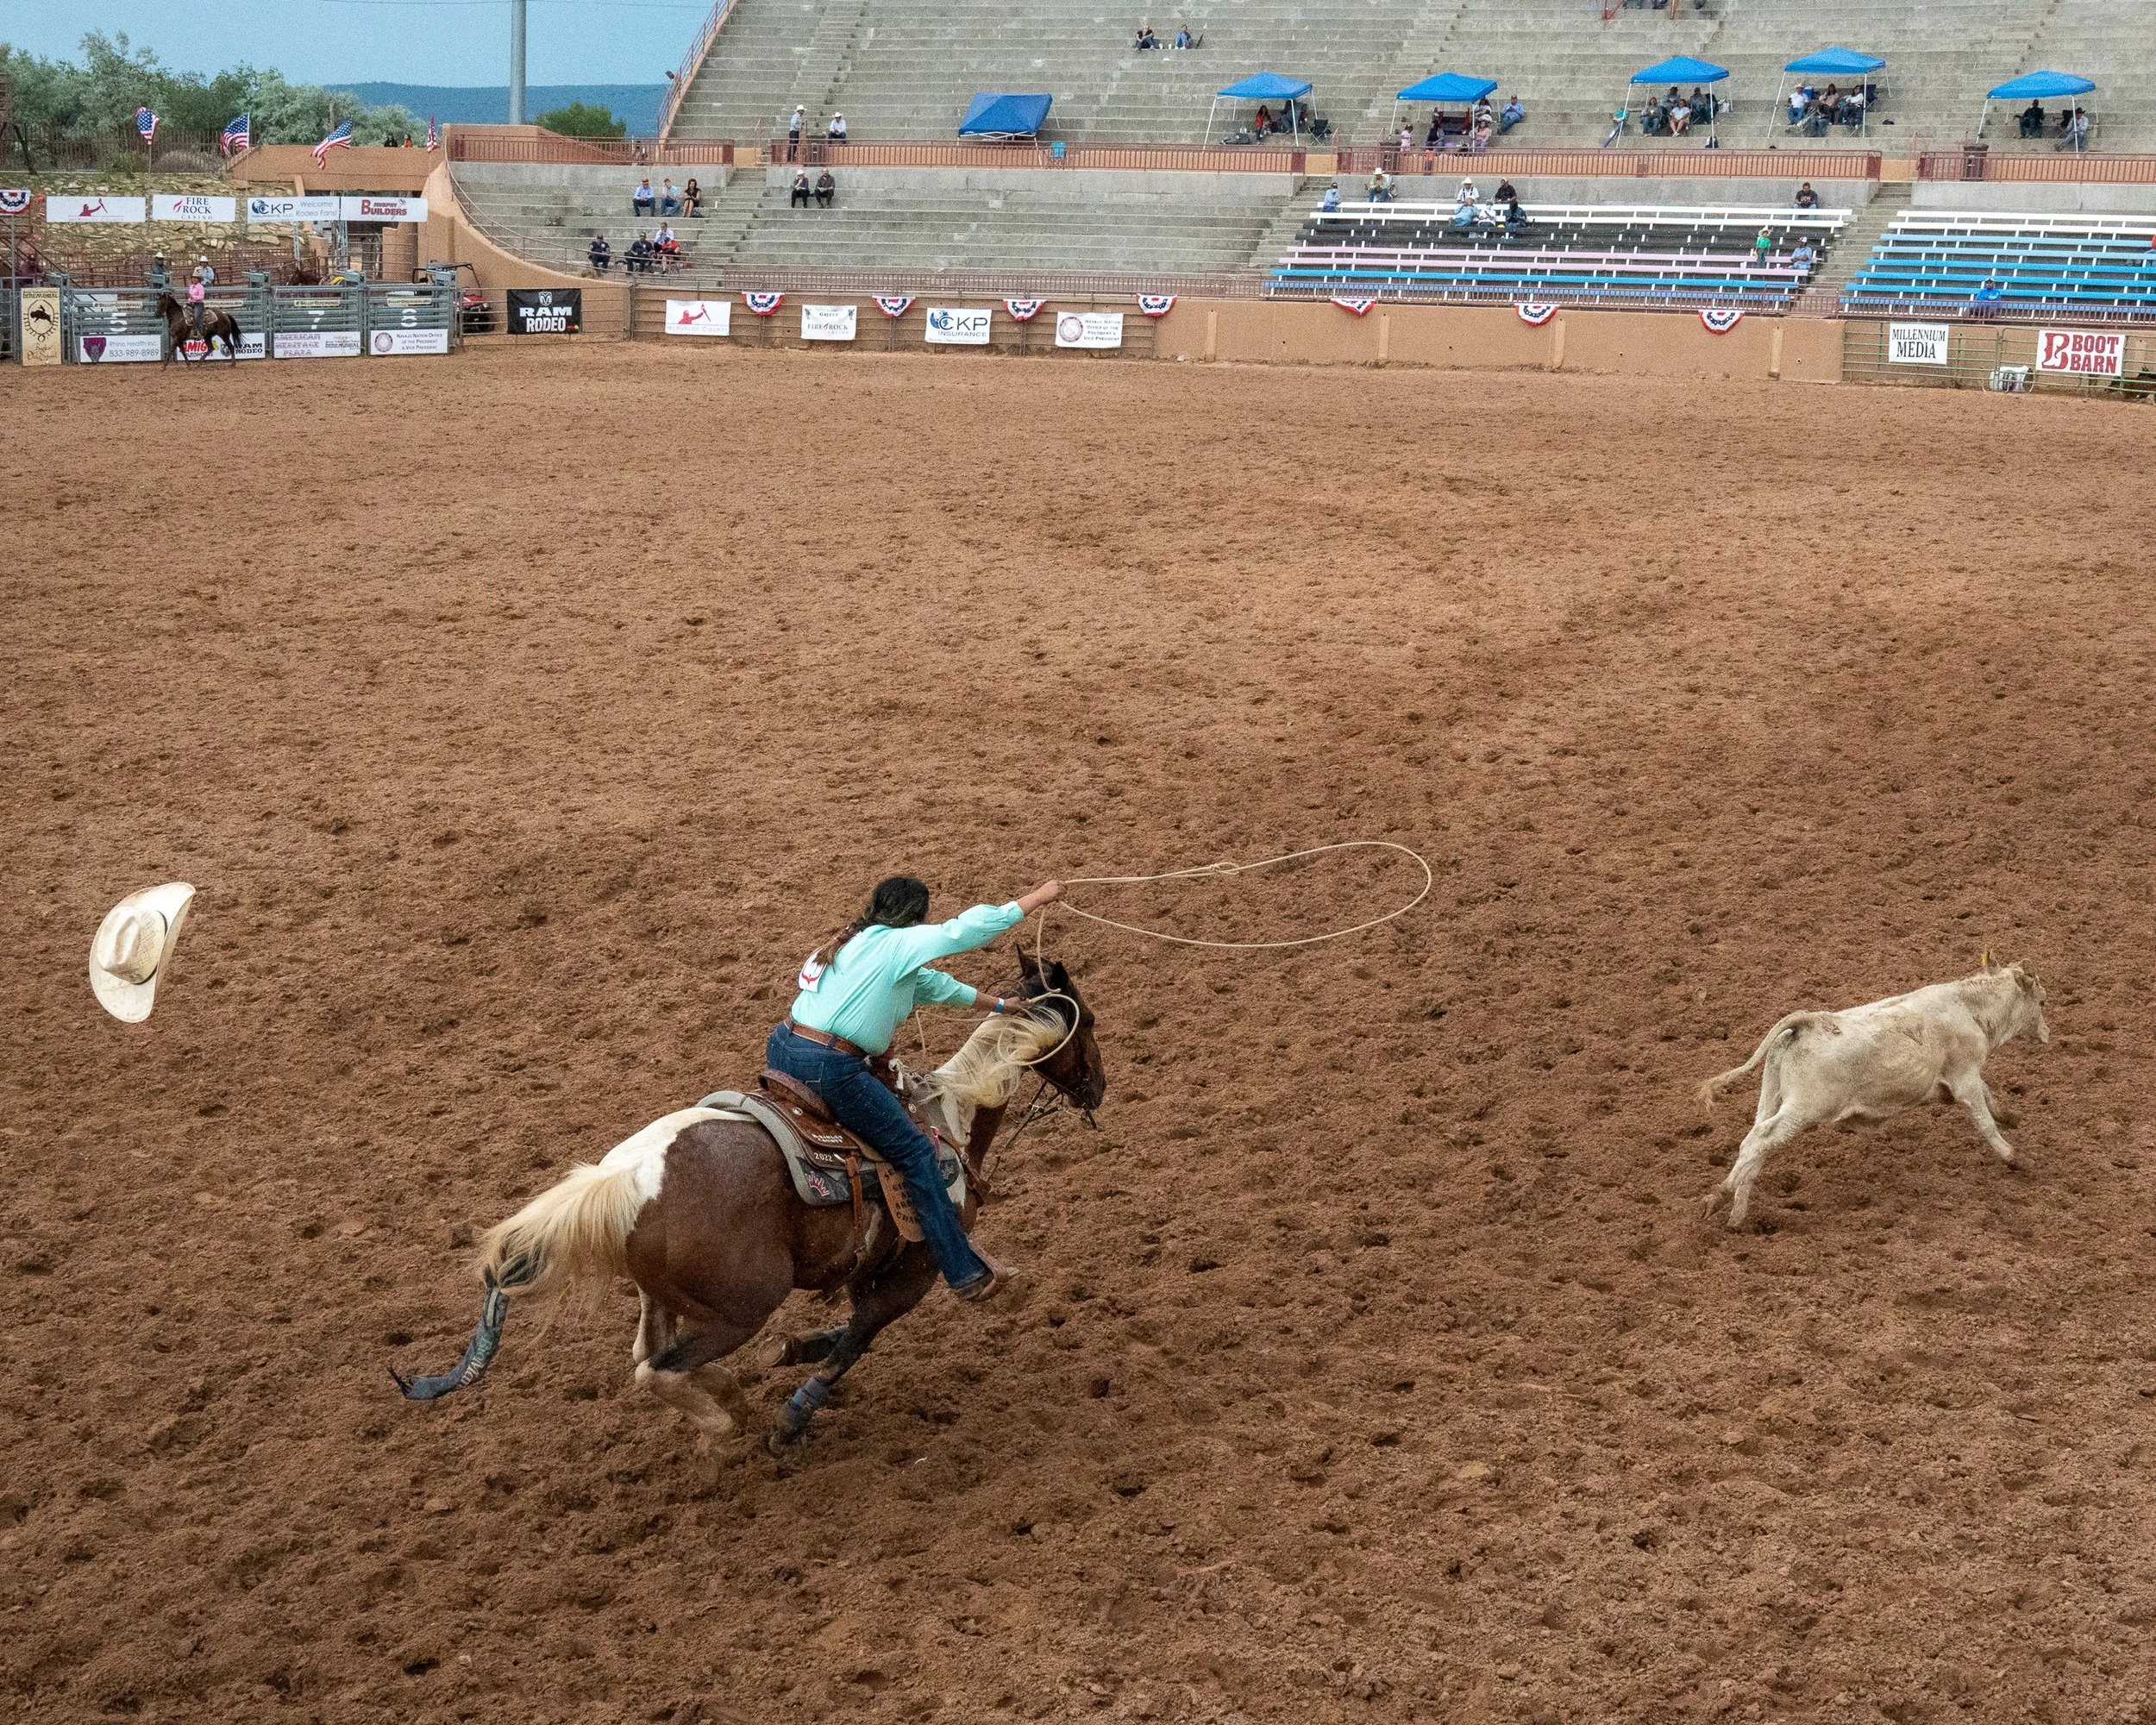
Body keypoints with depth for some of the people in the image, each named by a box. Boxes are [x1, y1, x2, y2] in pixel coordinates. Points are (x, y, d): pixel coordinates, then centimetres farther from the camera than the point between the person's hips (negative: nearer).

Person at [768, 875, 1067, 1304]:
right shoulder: (897, 943, -6)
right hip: (828, 1069, -9)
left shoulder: (859, 943, 22)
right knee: (916, 1155, 1)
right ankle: (966, 1273, 7)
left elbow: (931, 983, 33)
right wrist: (1036, 898, 4)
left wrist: (994, 1004, 43)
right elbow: (967, 929, -7)